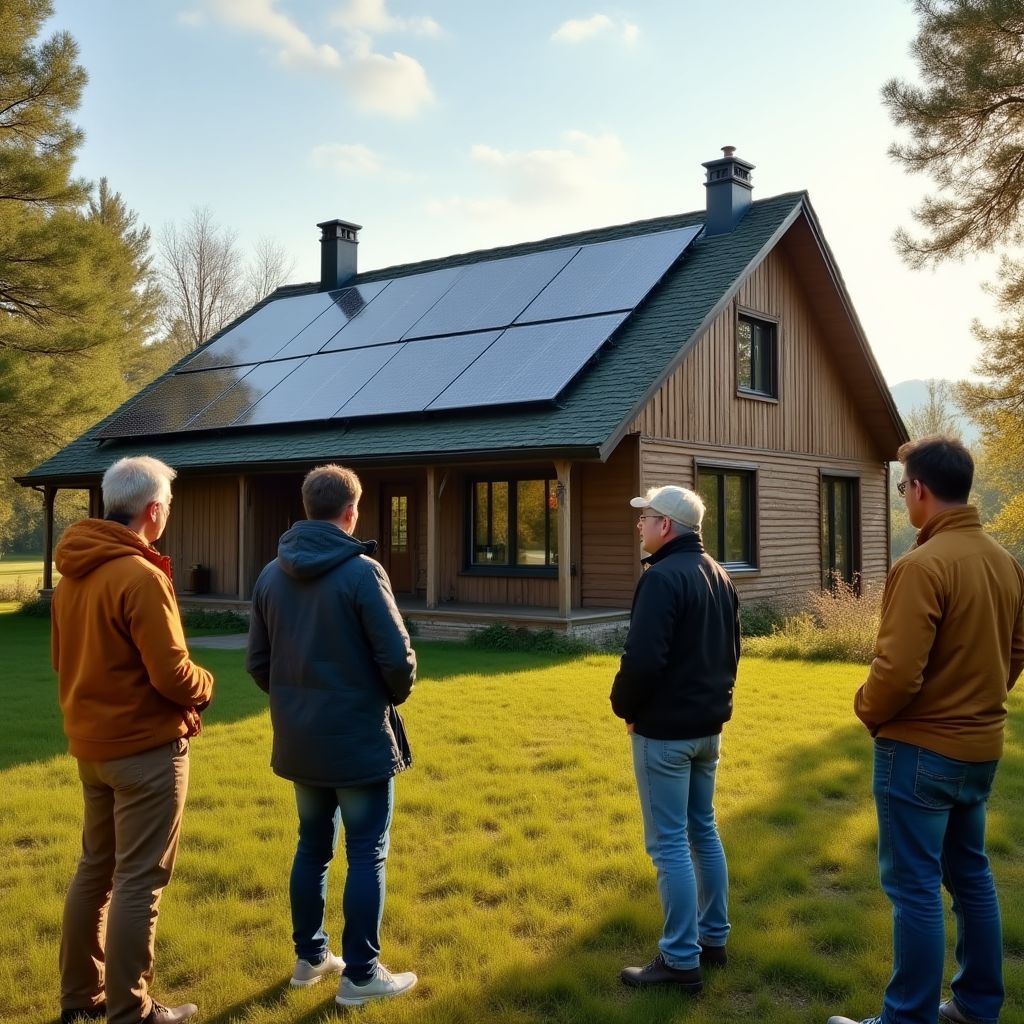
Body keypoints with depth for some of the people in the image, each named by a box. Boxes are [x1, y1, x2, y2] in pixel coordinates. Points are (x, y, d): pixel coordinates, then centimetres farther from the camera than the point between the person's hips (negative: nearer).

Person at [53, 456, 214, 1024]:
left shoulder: (73, 572, 6)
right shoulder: (140, 576, -21)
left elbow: (67, 660, 15)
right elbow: (172, 674, -21)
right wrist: (204, 685, -1)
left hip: (92, 743, 9)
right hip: (146, 747, -8)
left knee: (95, 868, 19)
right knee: (138, 881, 2)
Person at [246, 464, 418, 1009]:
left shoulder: (271, 574, 2)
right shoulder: (361, 571, -17)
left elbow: (257, 662, 7)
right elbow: (398, 658, -17)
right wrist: (393, 695, 4)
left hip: (298, 742, 6)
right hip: (358, 740, -6)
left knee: (312, 845, 19)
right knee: (366, 855, 5)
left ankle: (309, 956, 30)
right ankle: (360, 975, 12)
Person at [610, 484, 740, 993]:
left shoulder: (663, 577, -20)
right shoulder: (719, 576, 10)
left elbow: (643, 659, -25)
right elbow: (730, 650, 17)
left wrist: (625, 707, -9)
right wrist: (714, 699, 18)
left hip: (665, 729, -9)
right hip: (707, 725, 9)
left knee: (668, 844, -1)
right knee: (703, 831, 18)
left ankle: (682, 961, 5)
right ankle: (713, 939, 28)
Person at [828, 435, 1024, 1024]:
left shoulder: (924, 565, -22)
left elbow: (897, 671, -24)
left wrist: (867, 710, -5)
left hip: (921, 750, -8)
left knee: (915, 888, 1)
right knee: (971, 876, 19)